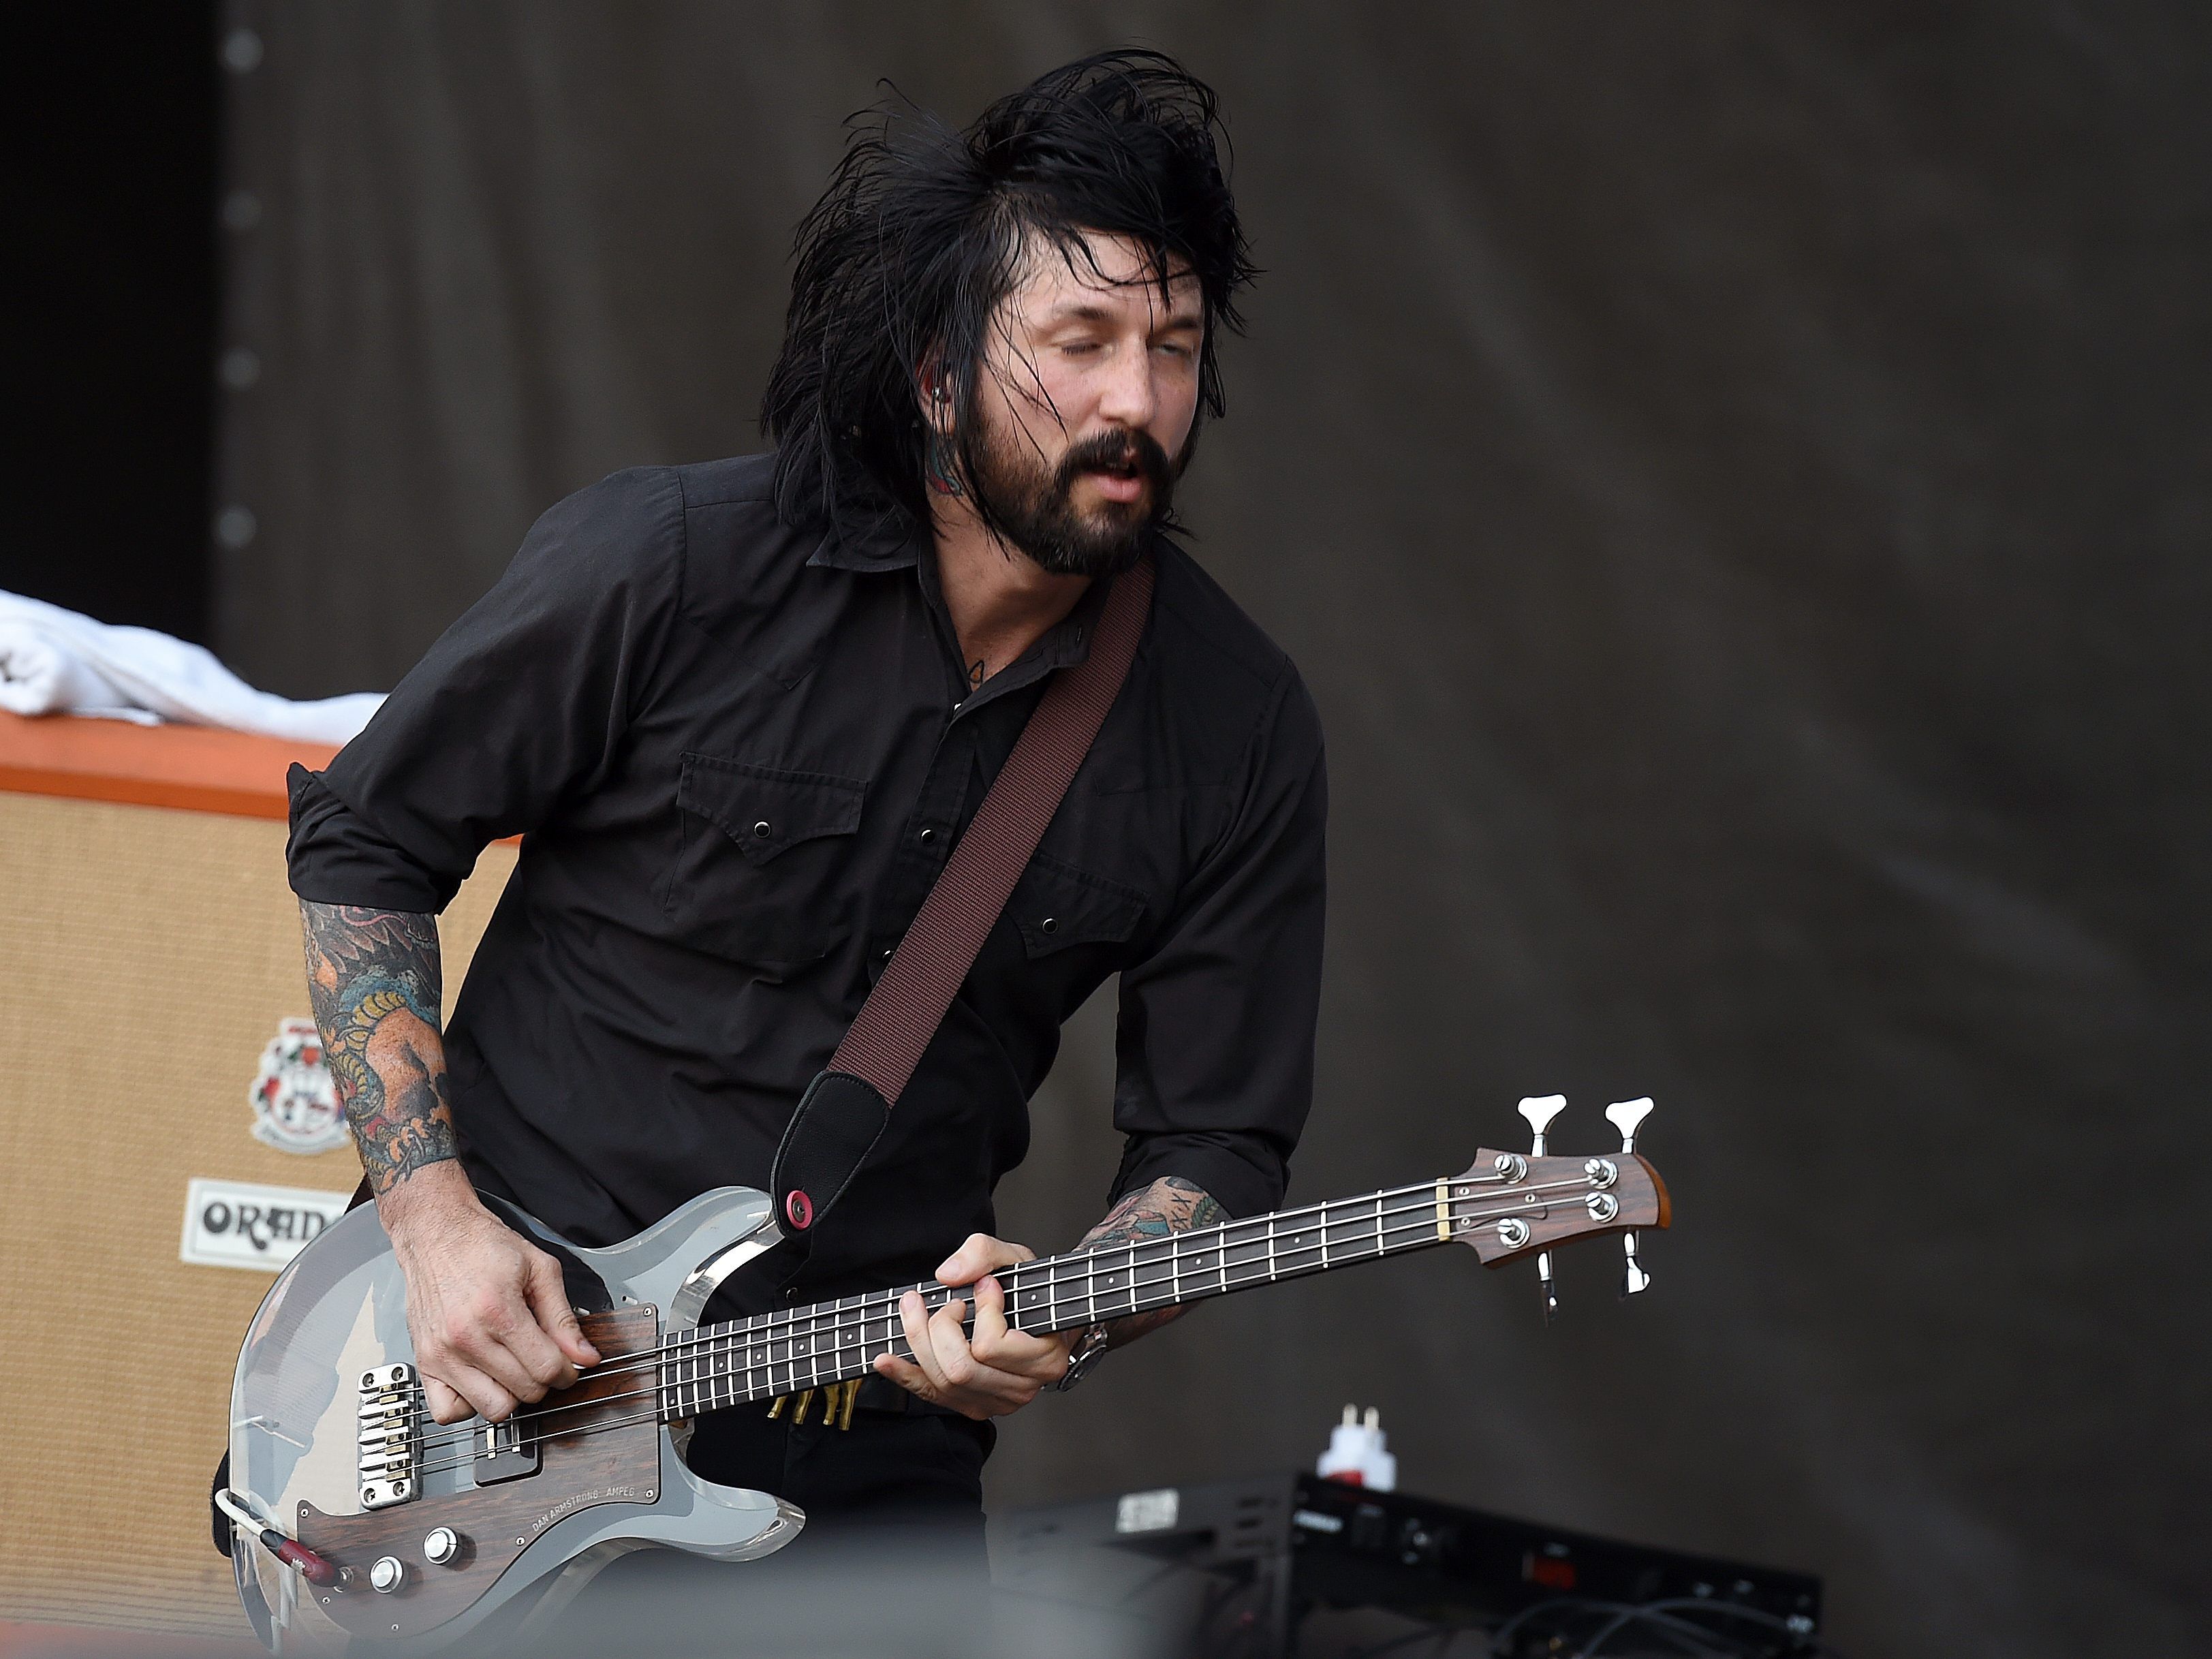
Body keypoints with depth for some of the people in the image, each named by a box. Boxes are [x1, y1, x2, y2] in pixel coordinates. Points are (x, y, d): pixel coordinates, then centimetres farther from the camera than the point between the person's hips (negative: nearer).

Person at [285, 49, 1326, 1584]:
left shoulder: (1241, 731, -5)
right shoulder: (669, 565, -12)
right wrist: (437, 1218, -11)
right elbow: (365, 839, -2)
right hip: (486, 1343, -2)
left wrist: (1054, 1321, -20)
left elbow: (1217, 1141, 0)